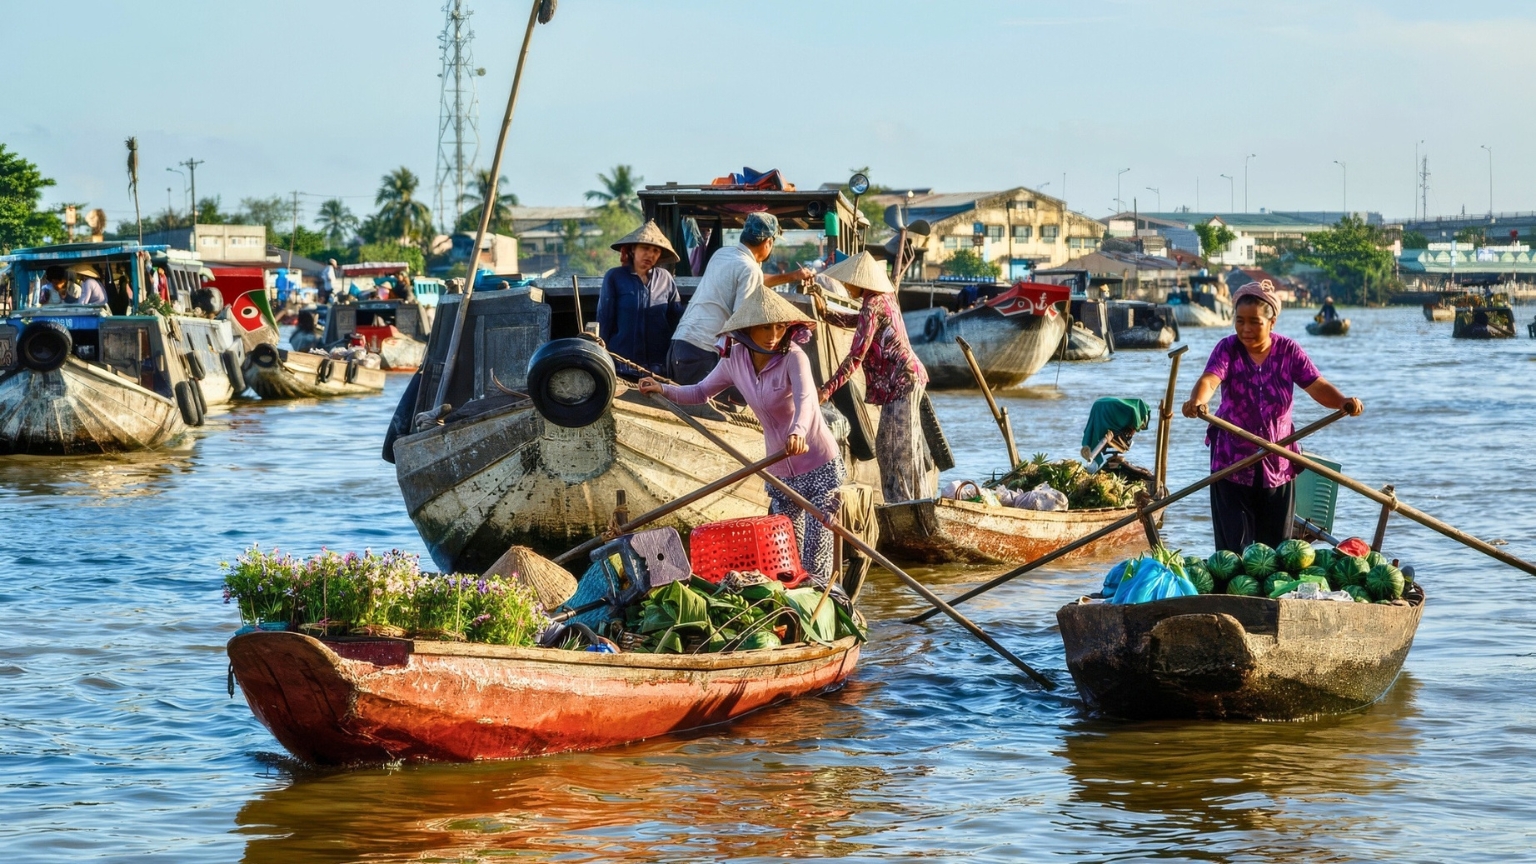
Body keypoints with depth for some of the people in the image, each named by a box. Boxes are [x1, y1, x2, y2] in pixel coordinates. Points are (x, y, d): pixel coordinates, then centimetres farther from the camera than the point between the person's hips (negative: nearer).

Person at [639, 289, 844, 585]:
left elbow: (805, 398, -37)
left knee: (816, 550, -9)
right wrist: (663, 389, -3)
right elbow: (701, 392, 14)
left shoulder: (793, 357, -18)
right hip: (780, 470, 5)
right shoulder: (735, 359, -3)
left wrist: (798, 431, -58)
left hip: (820, 467, -5)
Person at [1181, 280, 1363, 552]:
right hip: (1232, 461, -2)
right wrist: (1197, 401, -49)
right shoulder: (1227, 349, -8)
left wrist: (1342, 401, -34)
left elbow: (1316, 385, -12)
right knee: (1234, 549, -2)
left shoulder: (1288, 351, -2)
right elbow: (1209, 380, -26)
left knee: (1276, 547, 8)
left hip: (1277, 462, 2)